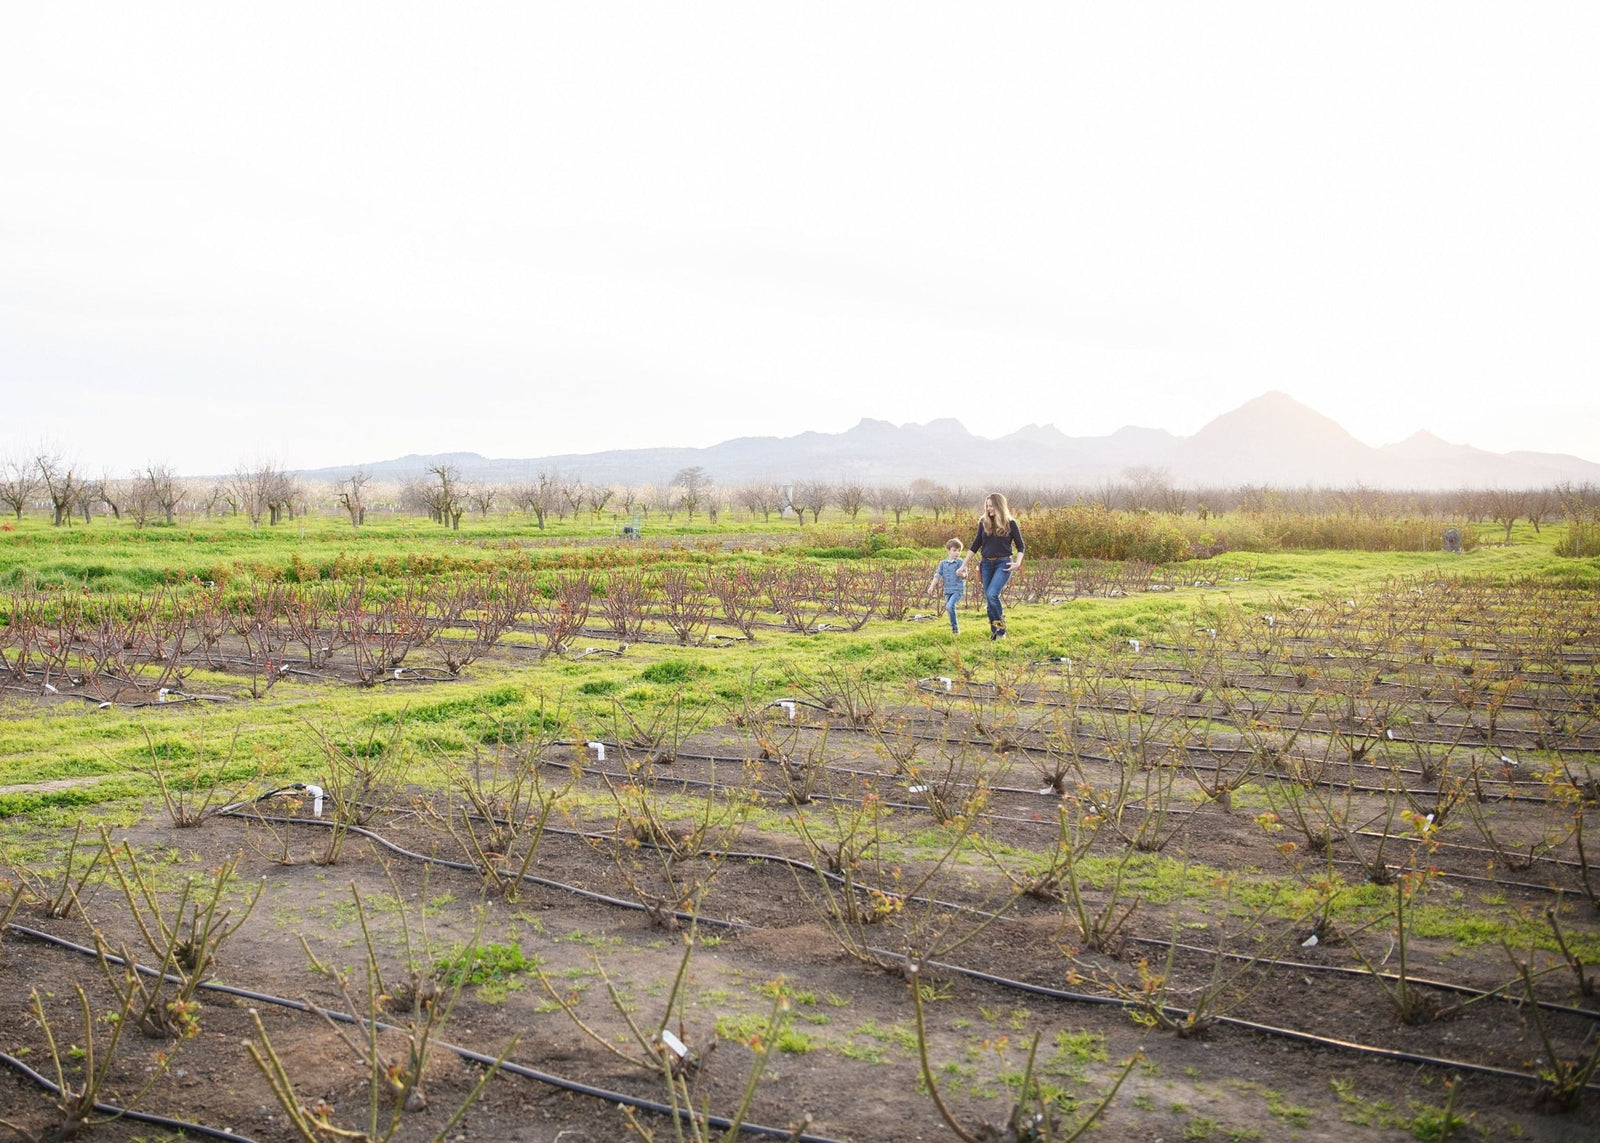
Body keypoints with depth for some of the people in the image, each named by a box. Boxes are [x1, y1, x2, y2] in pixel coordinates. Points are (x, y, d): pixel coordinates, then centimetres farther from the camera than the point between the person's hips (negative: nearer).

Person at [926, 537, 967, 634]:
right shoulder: (943, 563, 9)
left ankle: (955, 626, -10)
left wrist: (961, 574, -30)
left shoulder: (960, 562, -3)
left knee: (950, 606, -24)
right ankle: (954, 628, 24)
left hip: (958, 590, -5)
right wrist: (932, 586, 3)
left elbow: (965, 575, -8)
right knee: (949, 608, 8)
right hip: (947, 590, 5)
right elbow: (937, 575, 10)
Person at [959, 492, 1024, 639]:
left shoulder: (1010, 524, -1)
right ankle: (994, 633, 11)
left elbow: (1021, 546, 5)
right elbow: (976, 544, 15)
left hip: (1003, 564, -4)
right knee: (988, 599, 3)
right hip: (986, 564, 4)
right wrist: (964, 564, 14)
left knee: (992, 594, -22)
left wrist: (1018, 562, -12)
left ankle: (1001, 626, -6)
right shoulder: (984, 522, 8)